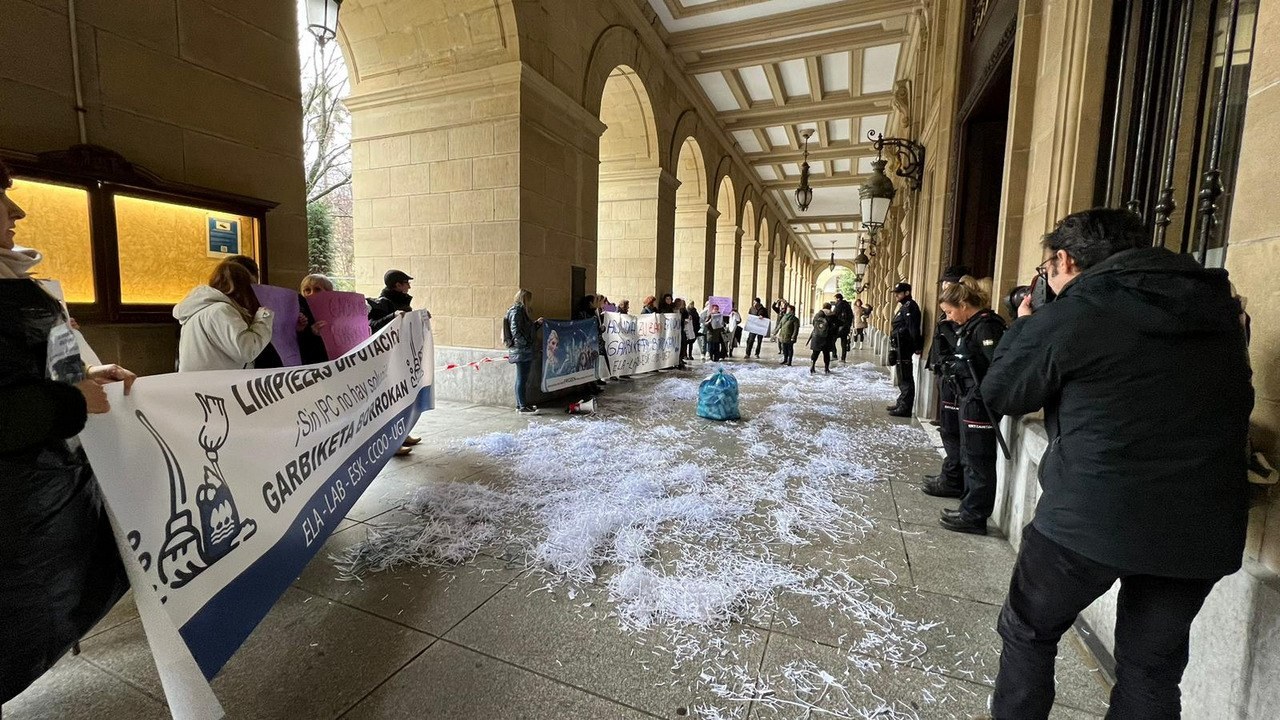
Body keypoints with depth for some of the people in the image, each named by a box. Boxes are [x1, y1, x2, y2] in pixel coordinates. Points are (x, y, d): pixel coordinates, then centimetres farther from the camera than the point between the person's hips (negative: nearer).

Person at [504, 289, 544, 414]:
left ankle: (521, 404, 22)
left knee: (522, 378, 14)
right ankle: (522, 406, 1)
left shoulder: (521, 310, 18)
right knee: (522, 378, -4)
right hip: (521, 351, -10)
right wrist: (526, 343, -19)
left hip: (525, 352, 10)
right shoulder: (516, 311, -12)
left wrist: (537, 323, 14)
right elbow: (515, 331, -20)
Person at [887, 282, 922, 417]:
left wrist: (917, 346, -21)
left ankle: (905, 408, -3)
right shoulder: (904, 306, 18)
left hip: (904, 348, -11)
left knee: (905, 378, -6)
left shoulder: (910, 307, -14)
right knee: (902, 377, 18)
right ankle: (901, 404, 28)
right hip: (900, 347, 11)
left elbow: (913, 329, -20)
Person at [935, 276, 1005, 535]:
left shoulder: (985, 327, -17)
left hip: (980, 405, -10)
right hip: (969, 403, 10)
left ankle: (974, 517, 12)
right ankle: (969, 507, 30)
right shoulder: (971, 326, 12)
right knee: (969, 458, 18)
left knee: (978, 461, 1)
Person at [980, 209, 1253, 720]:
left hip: (1090, 516, -5)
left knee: (1028, 631, 17)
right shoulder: (1217, 307, 8)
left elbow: (1001, 394, -3)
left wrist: (1024, 326, 12)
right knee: (1152, 665, 19)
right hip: (1204, 525, 6)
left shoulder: (1067, 317, -13)